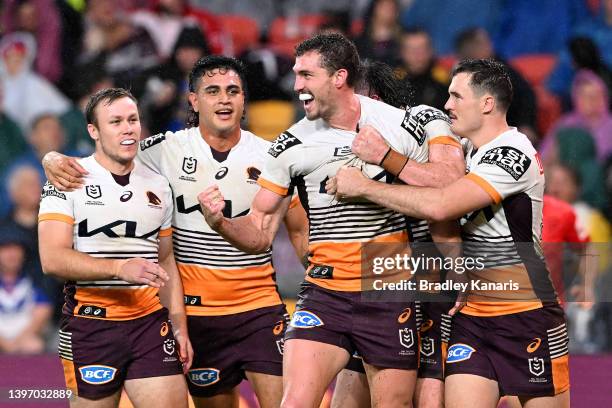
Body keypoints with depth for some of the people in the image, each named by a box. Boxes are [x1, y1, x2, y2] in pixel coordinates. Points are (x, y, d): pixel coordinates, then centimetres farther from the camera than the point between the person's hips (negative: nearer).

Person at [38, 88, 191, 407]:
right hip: (91, 324, -4)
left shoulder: (158, 186, 13)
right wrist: (120, 267, -24)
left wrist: (180, 326, 13)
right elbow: (52, 259, -14)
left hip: (151, 321, 4)